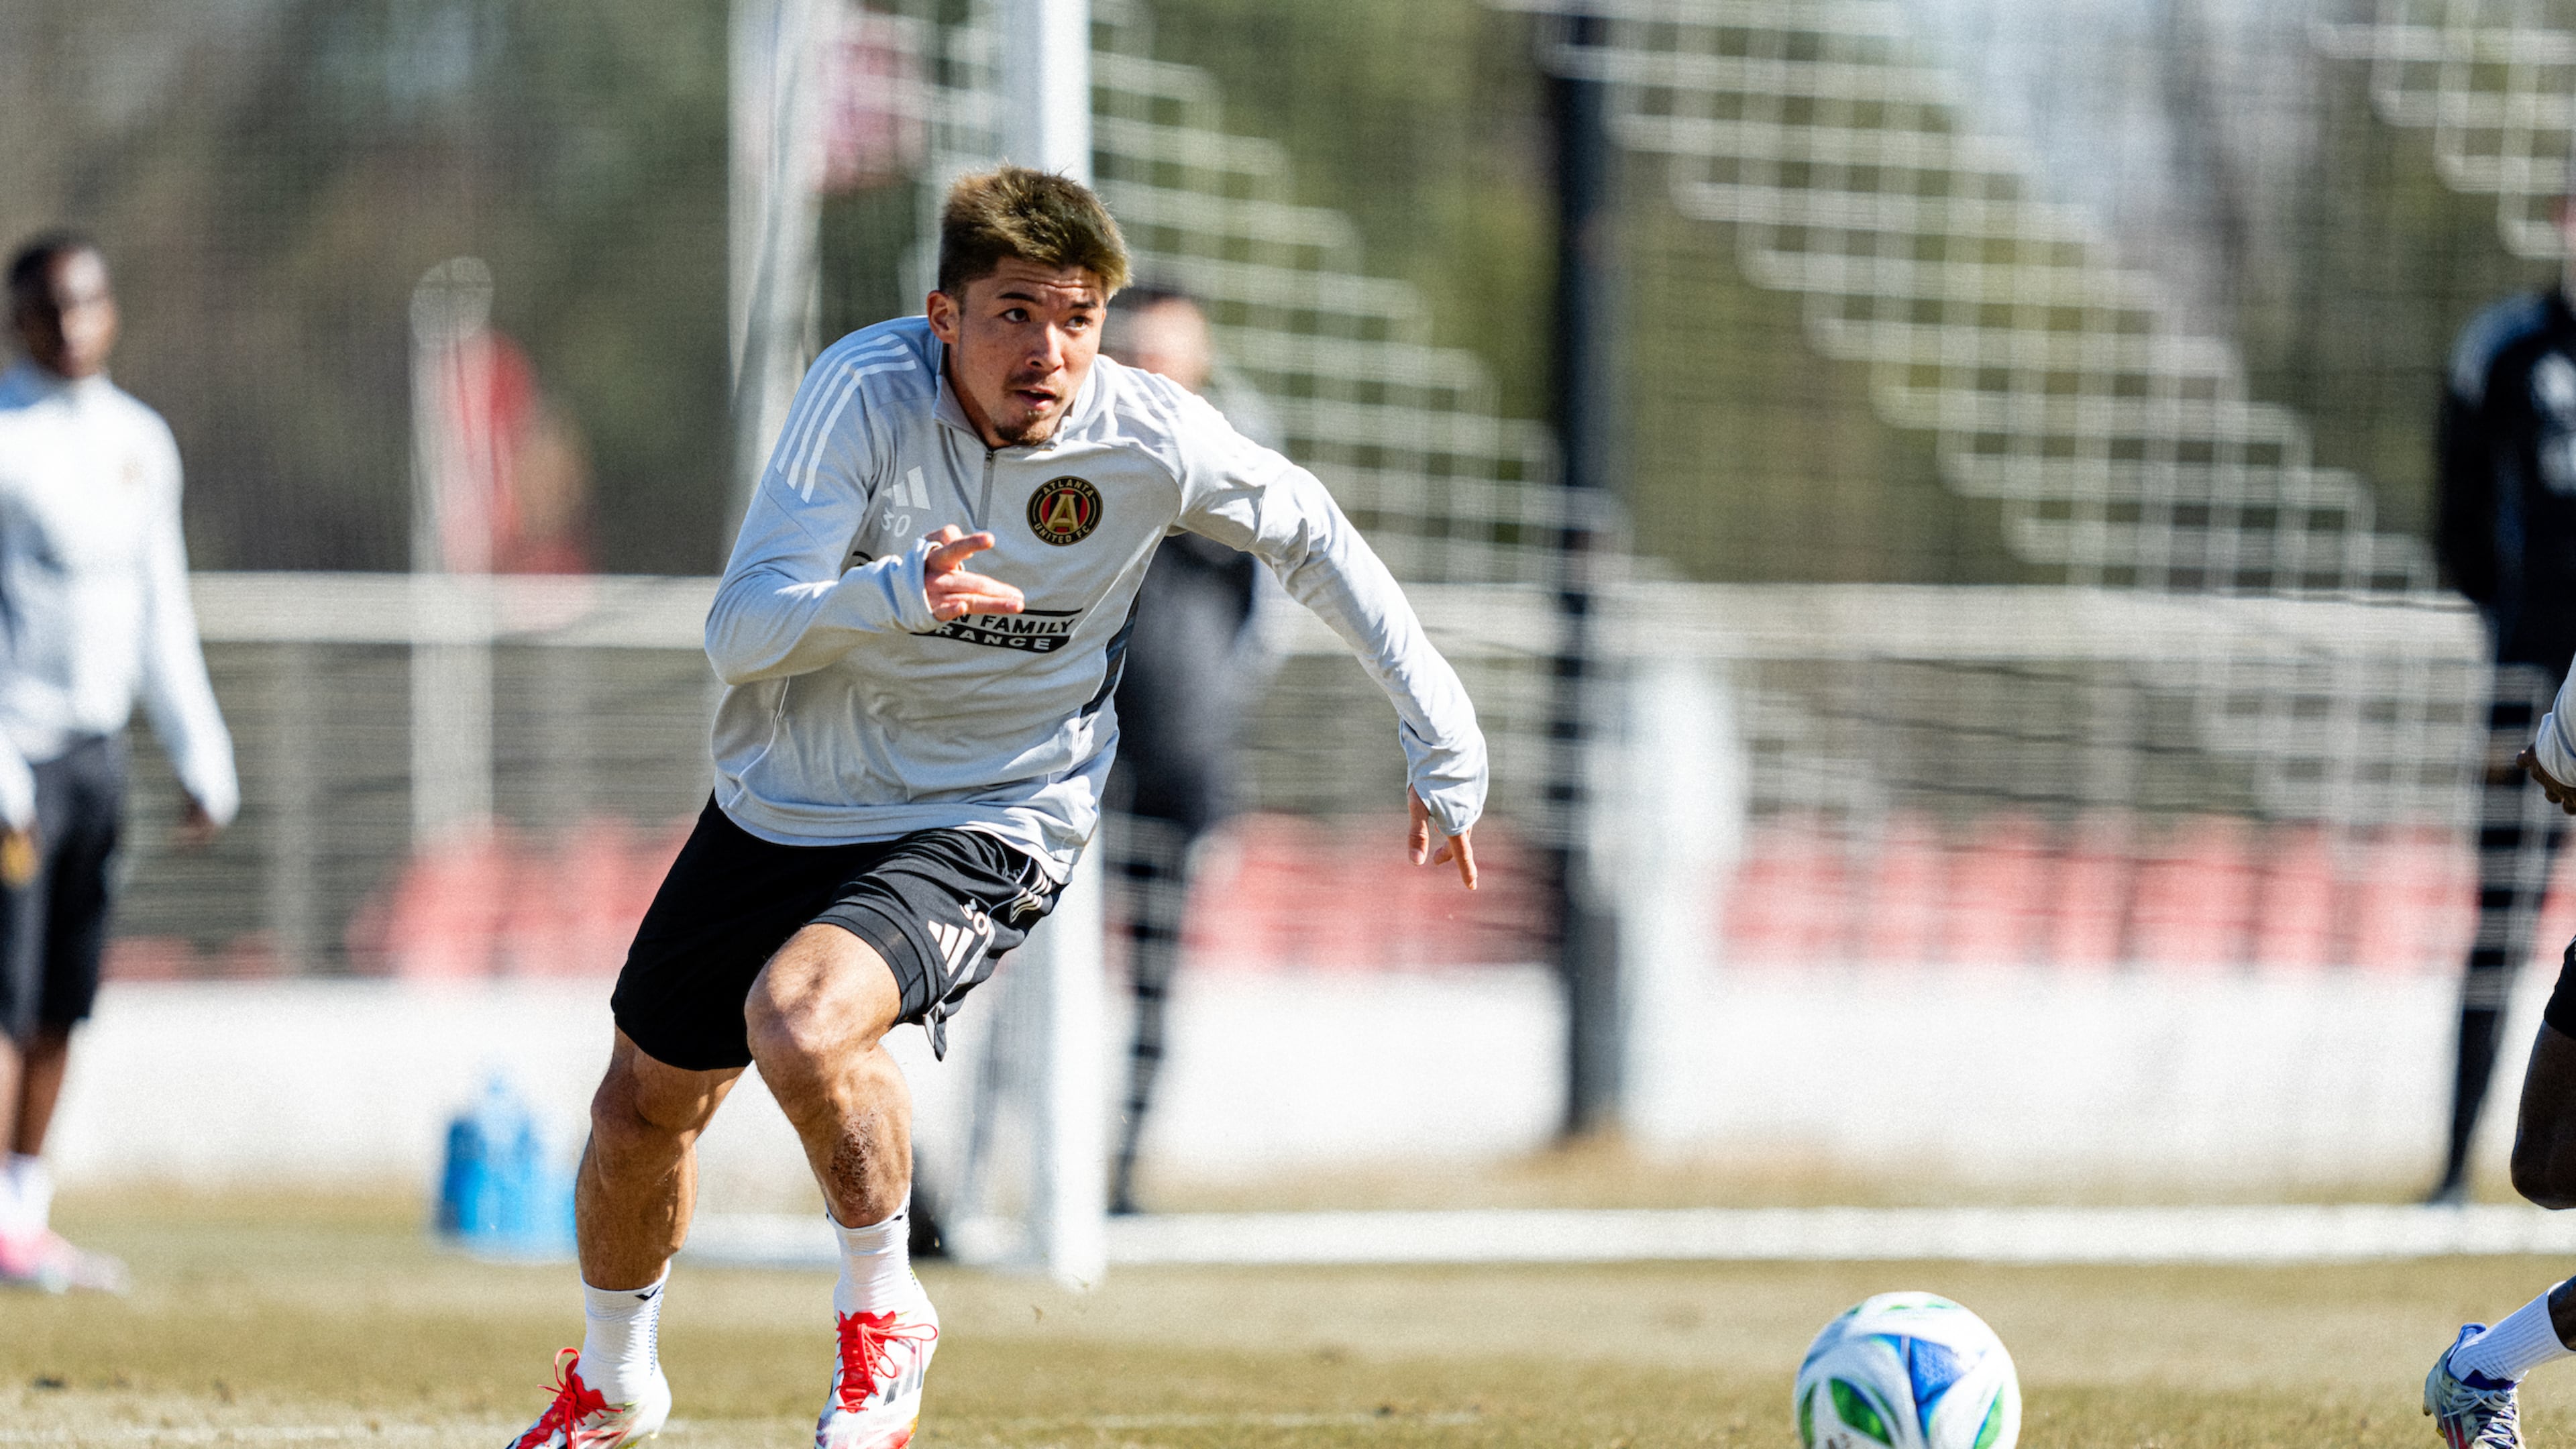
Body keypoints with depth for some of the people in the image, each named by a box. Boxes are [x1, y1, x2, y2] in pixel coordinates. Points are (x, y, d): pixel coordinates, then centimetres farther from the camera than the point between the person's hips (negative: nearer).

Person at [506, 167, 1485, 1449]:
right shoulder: (869, 390, -22)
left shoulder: (1147, 441, -18)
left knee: (800, 1020, -31)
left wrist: (1440, 737, 7)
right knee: (643, 1104, 14)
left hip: (986, 828, -2)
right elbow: (741, 632, -27)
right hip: (783, 803, 3)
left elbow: (1310, 535, 4)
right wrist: (895, 594, -46)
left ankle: (882, 1313, -4)